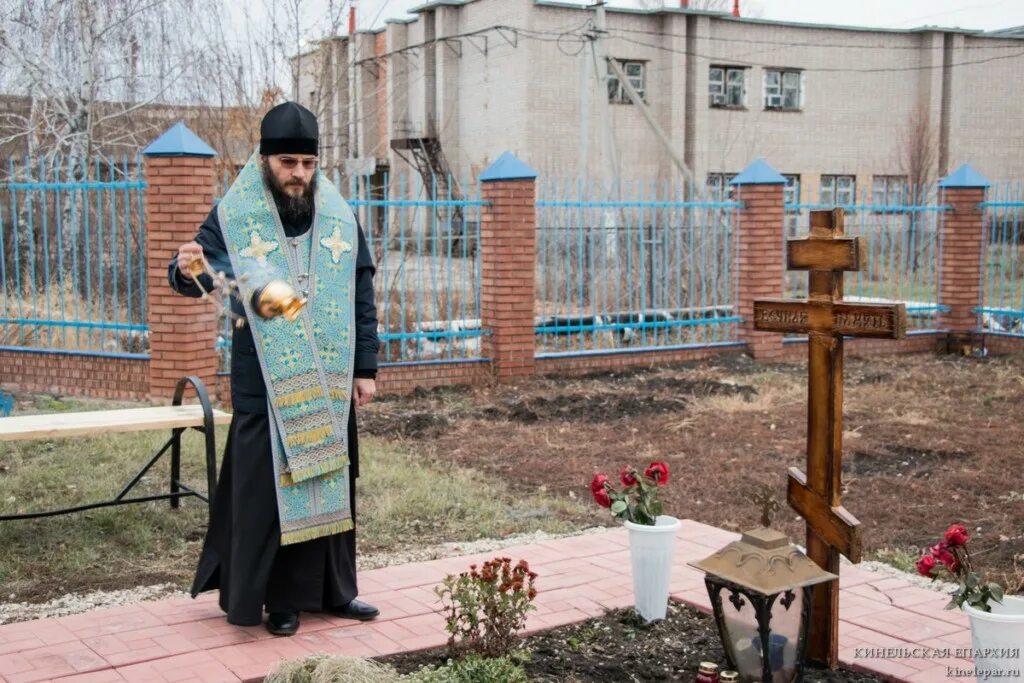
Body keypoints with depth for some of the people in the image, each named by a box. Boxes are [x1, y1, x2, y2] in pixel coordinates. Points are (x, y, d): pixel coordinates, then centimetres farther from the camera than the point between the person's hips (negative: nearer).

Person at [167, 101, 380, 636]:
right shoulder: (234, 217, -4)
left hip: (329, 381, 3)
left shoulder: (339, 218, 5)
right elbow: (194, 276, -14)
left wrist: (365, 368, 5)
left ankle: (331, 588, 23)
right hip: (265, 383, -3)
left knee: (330, 481, 10)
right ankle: (278, 598, 12)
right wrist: (186, 269, -38)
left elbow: (362, 298, 9)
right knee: (267, 486, 0)